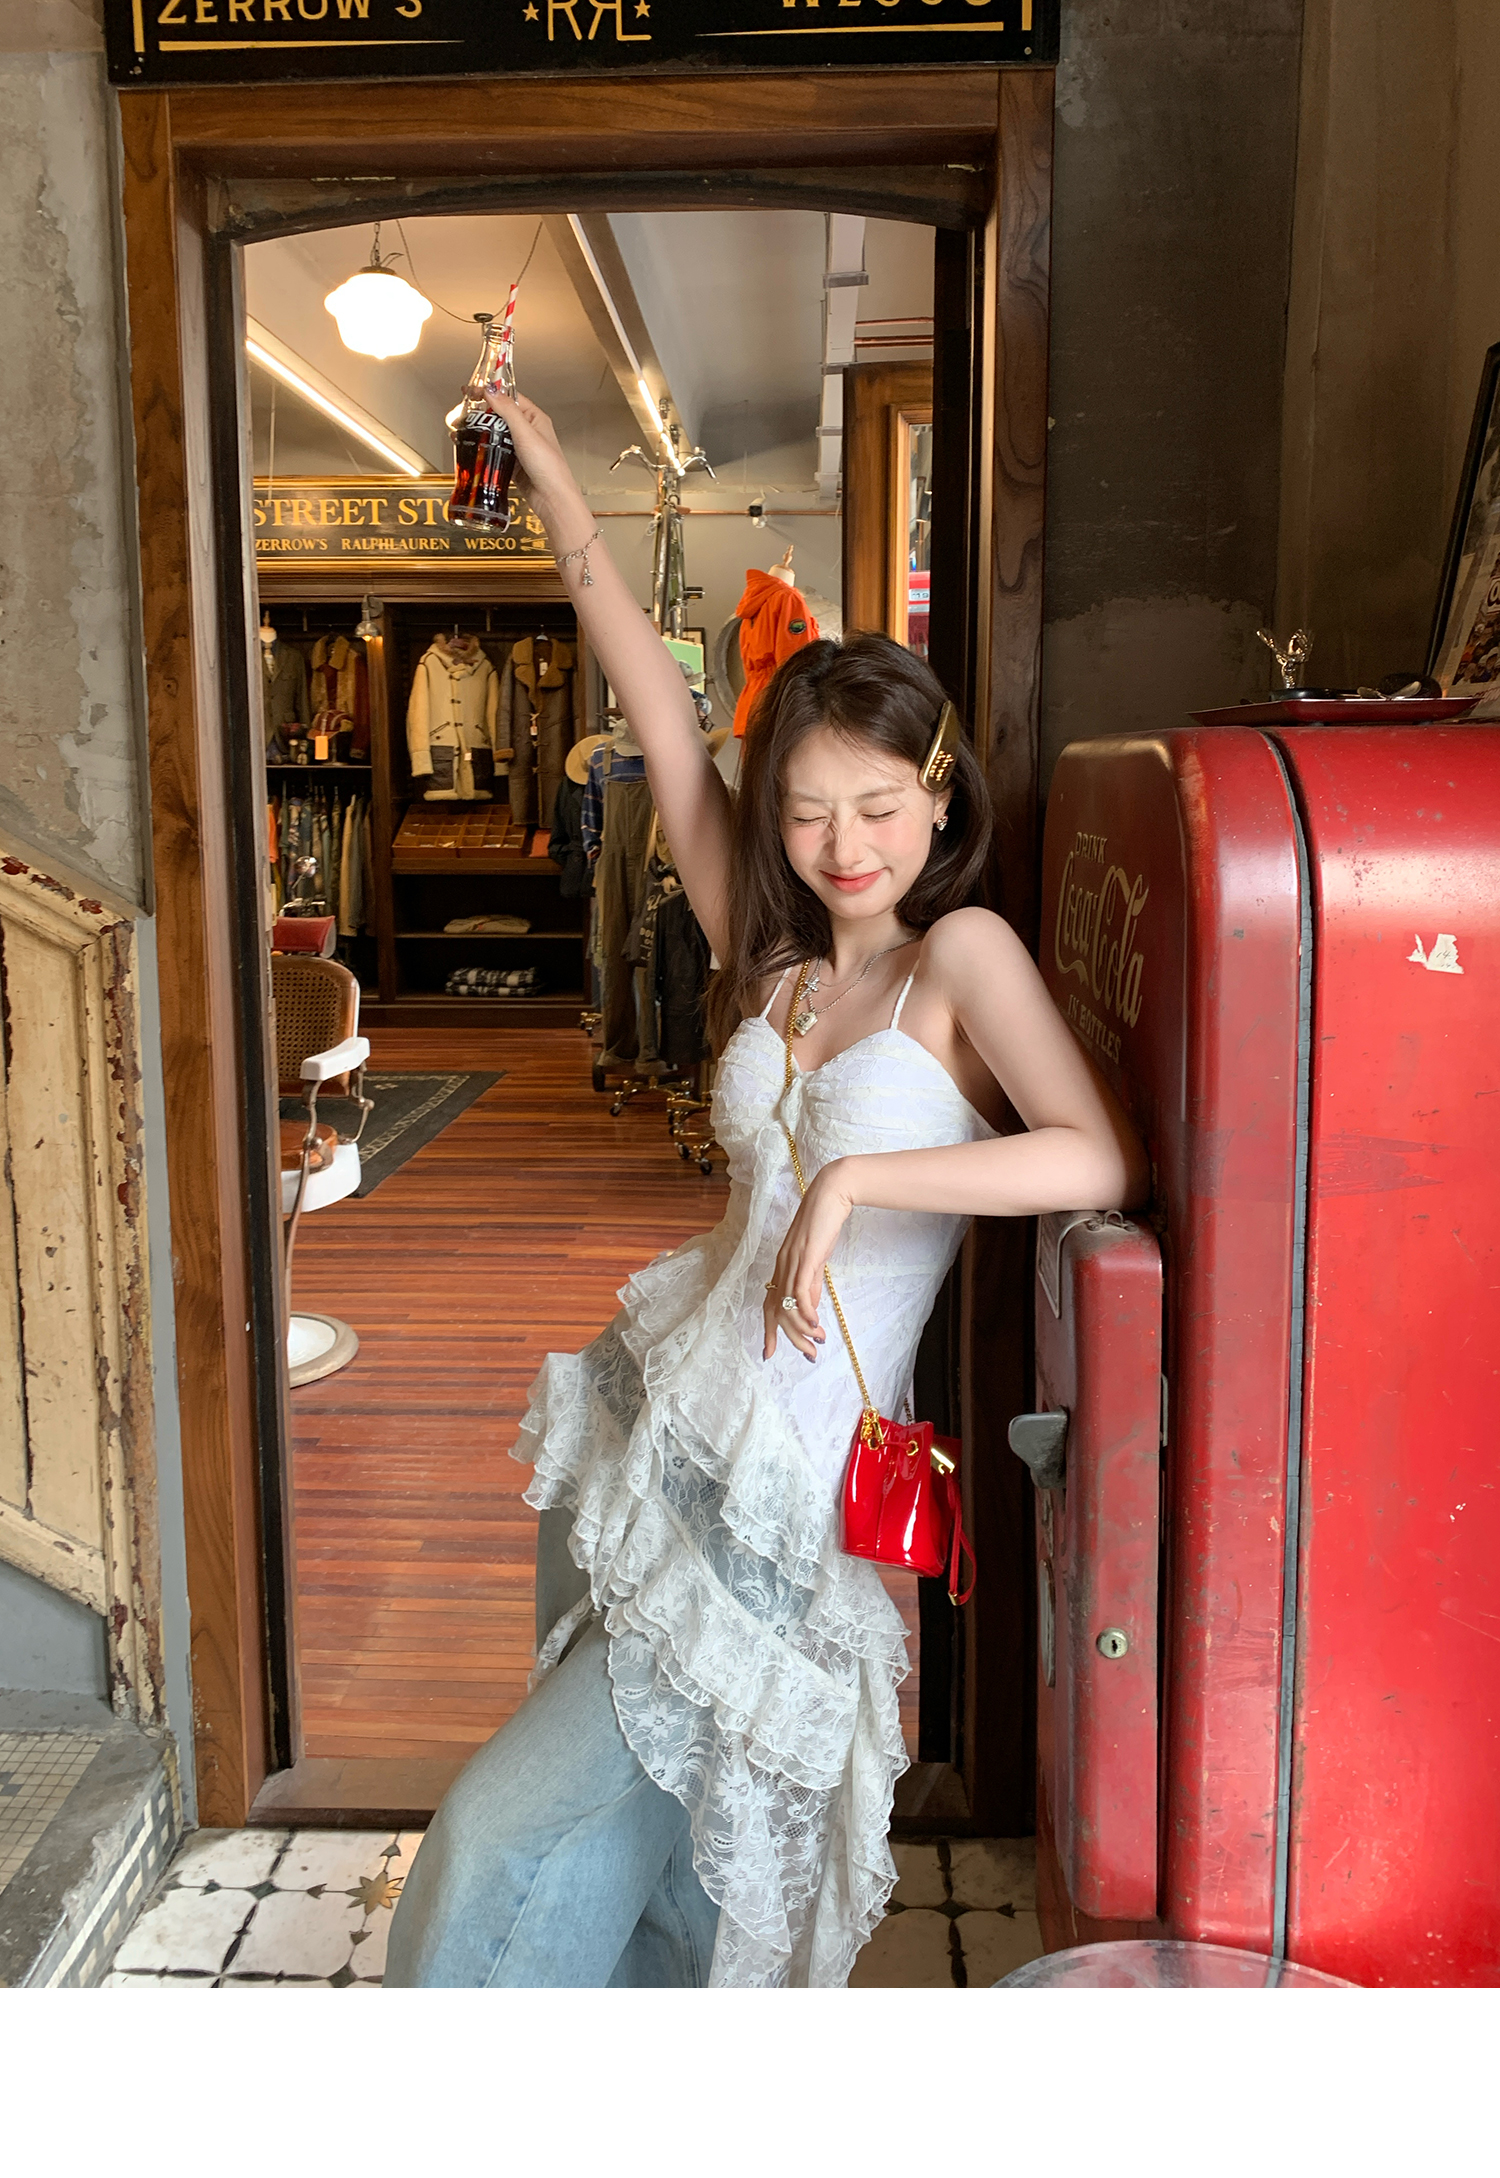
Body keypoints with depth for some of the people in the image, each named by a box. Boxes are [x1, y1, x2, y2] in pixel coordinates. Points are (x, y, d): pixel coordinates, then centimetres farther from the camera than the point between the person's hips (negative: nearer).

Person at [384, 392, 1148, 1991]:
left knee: (508, 1843, -4)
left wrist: (860, 1177, -25)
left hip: (780, 1490, -6)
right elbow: (662, 724, 4)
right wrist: (557, 494, 6)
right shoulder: (772, 957, 5)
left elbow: (1104, 1160, -24)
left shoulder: (962, 952, -9)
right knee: (613, 1822, 19)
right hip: (656, 1411, 6)